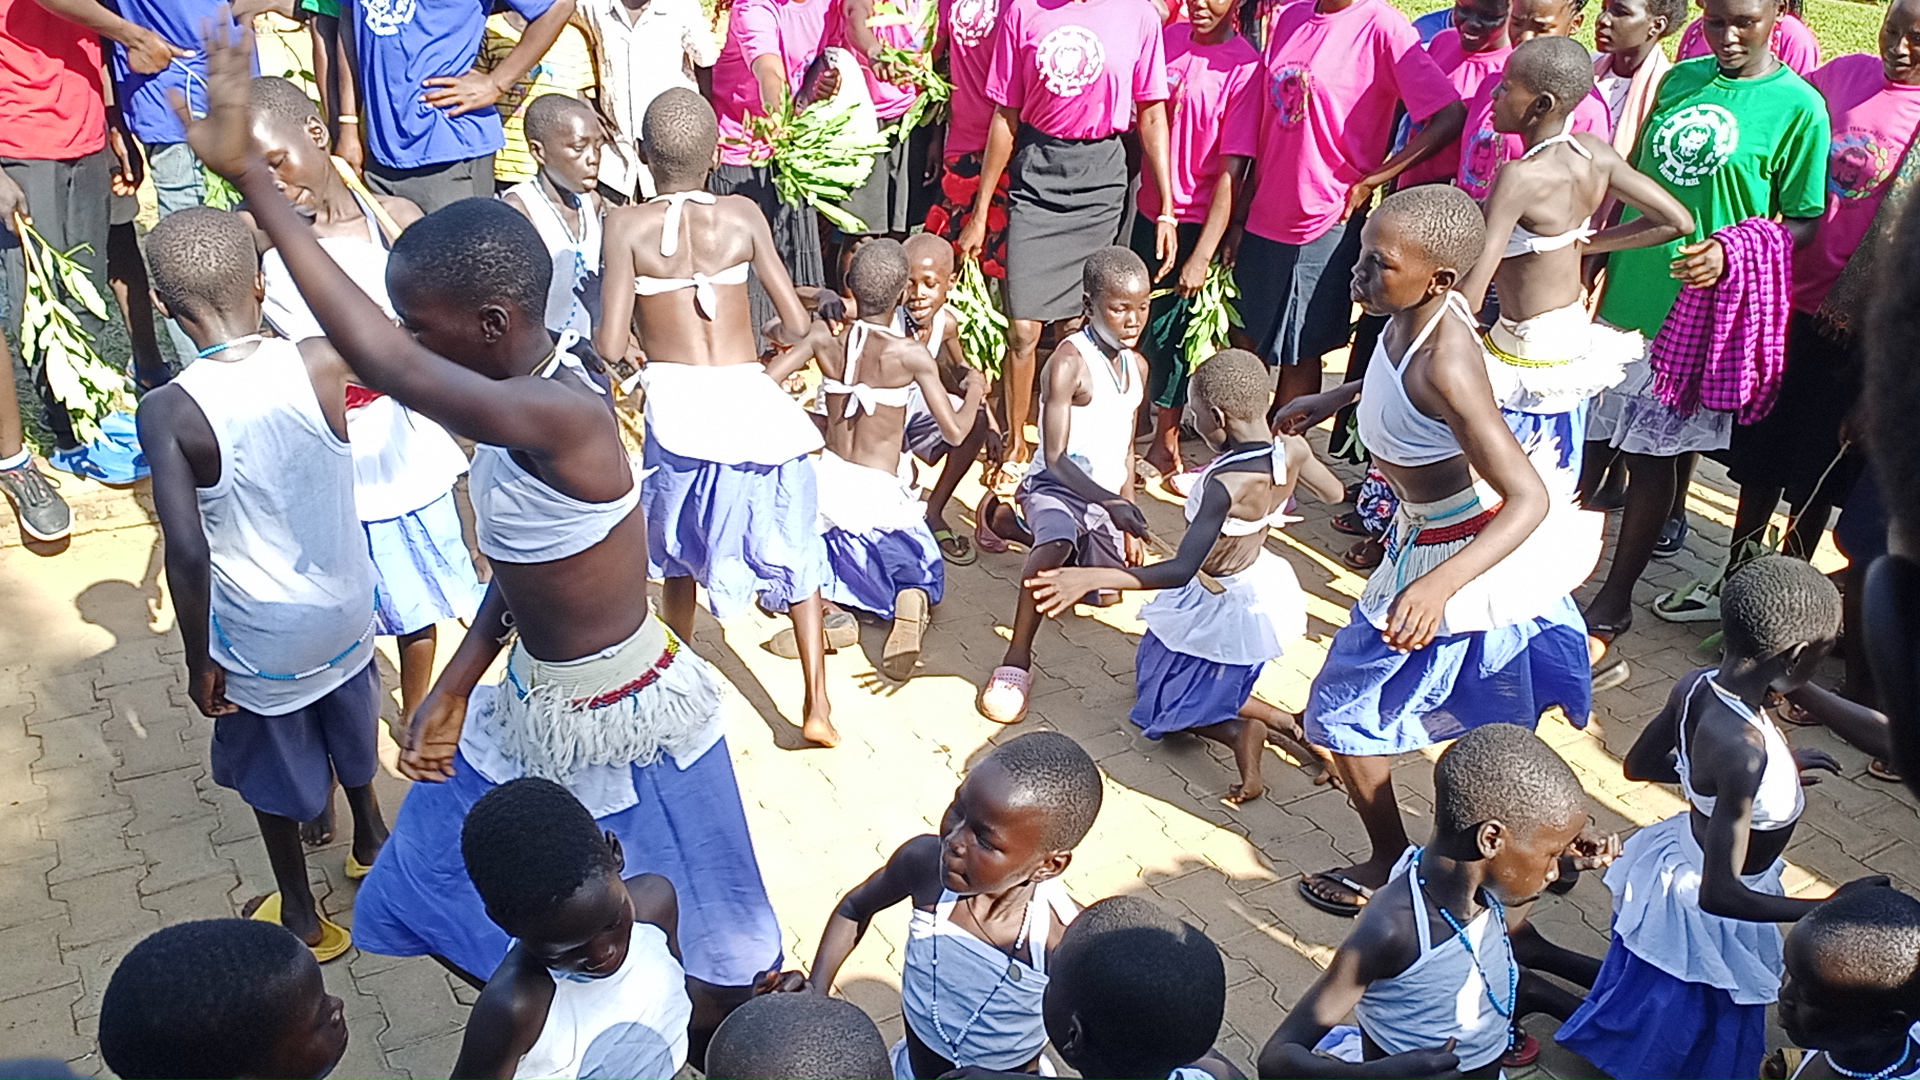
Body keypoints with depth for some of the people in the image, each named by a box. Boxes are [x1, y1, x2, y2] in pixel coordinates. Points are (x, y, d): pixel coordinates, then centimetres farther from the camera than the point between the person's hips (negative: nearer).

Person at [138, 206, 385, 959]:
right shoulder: (322, 364, -19)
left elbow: (187, 552, -28)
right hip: (346, 608, 3)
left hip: (260, 635, -3)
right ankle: (372, 837, 56)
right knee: (349, 727, 32)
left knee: (272, 775, 23)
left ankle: (302, 916, 42)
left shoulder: (169, 412, -25)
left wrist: (198, 660, -14)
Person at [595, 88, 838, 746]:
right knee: (792, 552, 16)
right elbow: (796, 323, 5)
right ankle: (817, 707, 15)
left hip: (677, 404, -1)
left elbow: (611, 346, -5)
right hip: (753, 400, 1)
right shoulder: (743, 215, 5)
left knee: (679, 550, 23)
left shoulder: (626, 225, 0)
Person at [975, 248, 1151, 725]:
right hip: (1056, 487, -8)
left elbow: (1126, 450, 12)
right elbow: (1056, 459, -21)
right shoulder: (1070, 361, -19)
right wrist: (1108, 502, -31)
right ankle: (1017, 660, -38)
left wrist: (1127, 524, 9)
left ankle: (1009, 521, 37)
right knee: (1056, 543, -41)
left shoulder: (1136, 366, 5)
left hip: (1106, 499, 8)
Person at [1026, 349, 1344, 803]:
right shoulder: (1293, 450, -16)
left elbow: (1181, 570, -41)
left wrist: (1091, 577, -46)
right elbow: (1335, 493, 5)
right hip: (1265, 589, 8)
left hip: (1223, 609, -8)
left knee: (1165, 704, 16)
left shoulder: (1226, 484, -37)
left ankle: (1263, 725, -5)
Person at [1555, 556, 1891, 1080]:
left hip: (1681, 859, 7)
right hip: (1711, 918, -7)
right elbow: (1719, 894, -36)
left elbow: (1638, 764, 3)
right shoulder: (1743, 749, -41)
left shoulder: (1695, 684, -18)